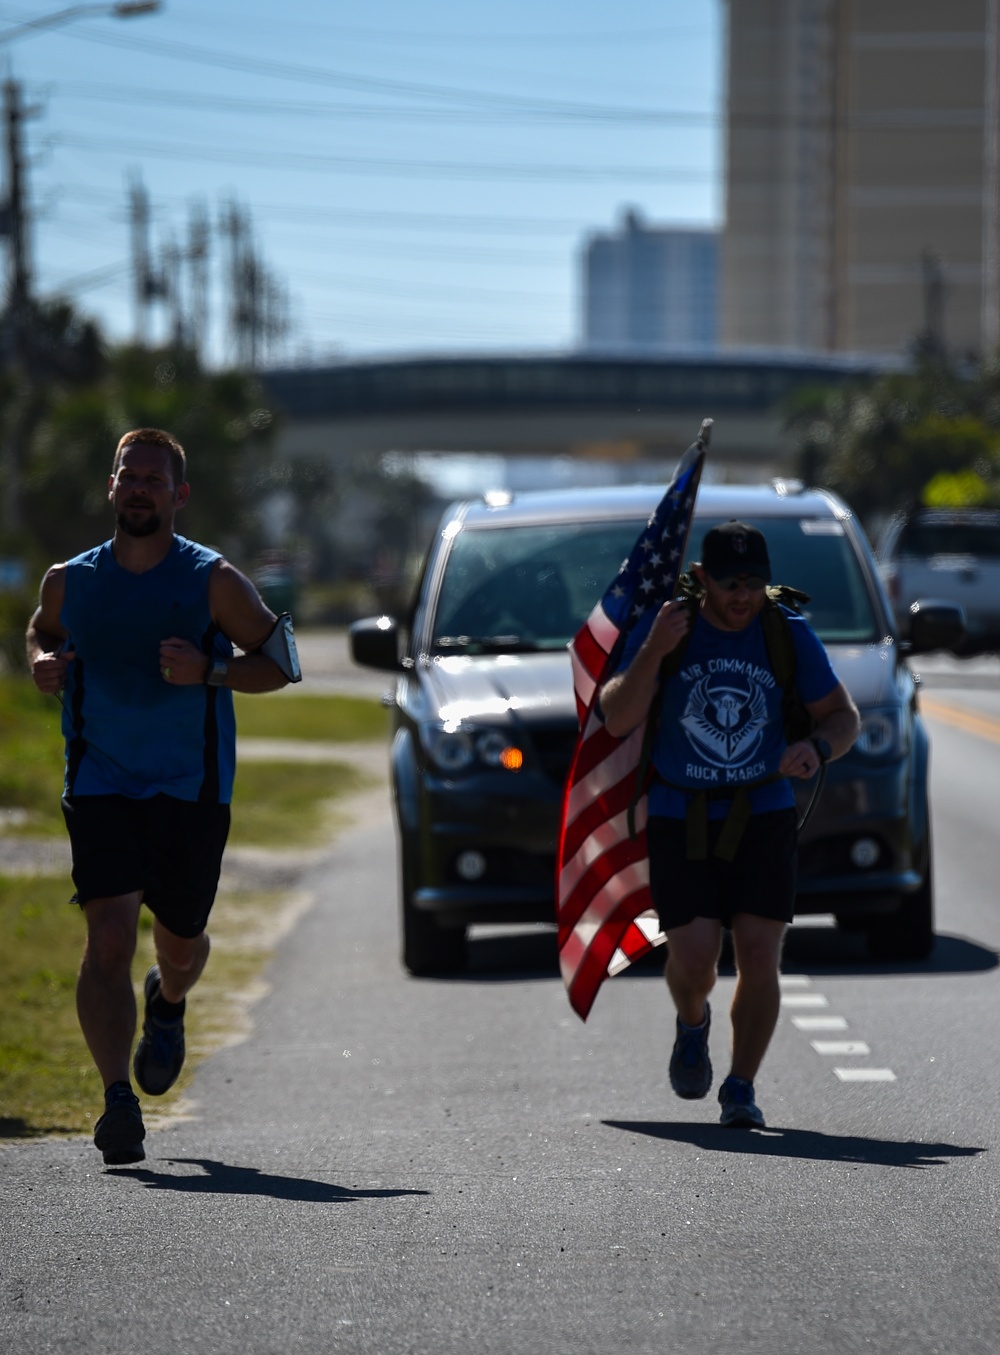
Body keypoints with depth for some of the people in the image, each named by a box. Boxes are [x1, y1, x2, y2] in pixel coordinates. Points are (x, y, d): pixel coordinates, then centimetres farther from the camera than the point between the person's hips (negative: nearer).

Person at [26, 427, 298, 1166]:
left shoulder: (214, 582, -4)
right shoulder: (70, 581, 4)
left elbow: (279, 663, 0)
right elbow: (42, 633, 24)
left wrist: (208, 671, -18)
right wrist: (43, 663, 0)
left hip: (191, 791, 0)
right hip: (101, 786, 0)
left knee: (180, 944, 12)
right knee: (110, 937, -17)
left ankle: (168, 1003, 49)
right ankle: (119, 1100, -19)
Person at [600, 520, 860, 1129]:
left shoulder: (790, 635, -1)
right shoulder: (663, 628, -5)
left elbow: (843, 715, 6)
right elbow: (618, 720, -11)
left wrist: (816, 748, -16)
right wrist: (654, 652, -24)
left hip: (764, 816, 1)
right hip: (680, 820, -1)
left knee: (760, 956, -8)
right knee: (693, 957, -10)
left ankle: (741, 1090, 4)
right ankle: (693, 1024, 25)